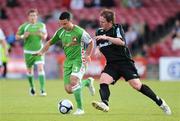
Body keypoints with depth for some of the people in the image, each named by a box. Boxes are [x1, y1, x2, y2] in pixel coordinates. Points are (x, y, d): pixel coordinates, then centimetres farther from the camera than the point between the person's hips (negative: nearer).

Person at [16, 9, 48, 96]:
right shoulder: (24, 26, -4)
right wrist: (23, 36, -19)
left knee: (40, 68, -15)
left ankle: (42, 90, -18)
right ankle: (32, 87, 34)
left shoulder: (41, 25, 1)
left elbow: (45, 37, 4)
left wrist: (41, 34, -19)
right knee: (29, 70, 9)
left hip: (39, 51, 0)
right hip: (28, 52, 0)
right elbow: (17, 36, 2)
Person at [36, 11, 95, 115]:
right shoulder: (60, 32, 3)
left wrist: (87, 56, -10)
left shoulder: (79, 32, -14)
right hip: (68, 61, 6)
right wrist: (42, 52, 4)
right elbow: (51, 42, 17)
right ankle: (88, 82, 30)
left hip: (79, 60, -6)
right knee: (68, 90, 1)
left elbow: (90, 42, -1)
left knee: (73, 80, -28)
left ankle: (80, 109, -18)